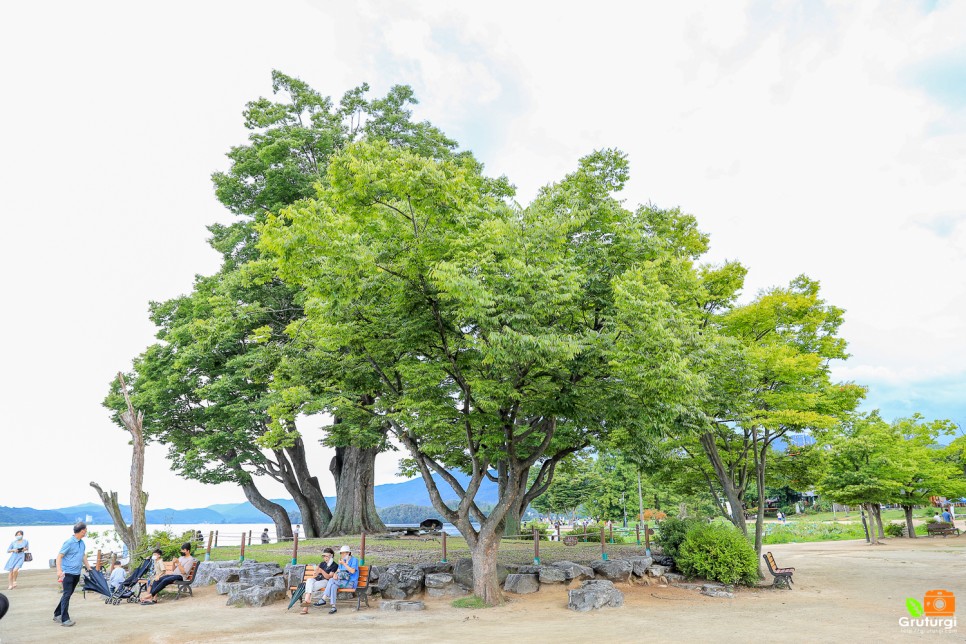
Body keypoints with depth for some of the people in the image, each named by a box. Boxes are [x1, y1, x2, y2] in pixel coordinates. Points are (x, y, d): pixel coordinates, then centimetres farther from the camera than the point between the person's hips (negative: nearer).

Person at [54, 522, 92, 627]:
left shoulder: (82, 543, 12)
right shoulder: (69, 543, -13)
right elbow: (59, 556, -14)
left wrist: (88, 567, 28)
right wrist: (59, 570, -24)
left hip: (77, 573, 8)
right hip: (68, 573, -8)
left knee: (68, 594, 14)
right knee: (67, 595, -9)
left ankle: (57, 614, 27)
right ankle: (65, 619, -7)